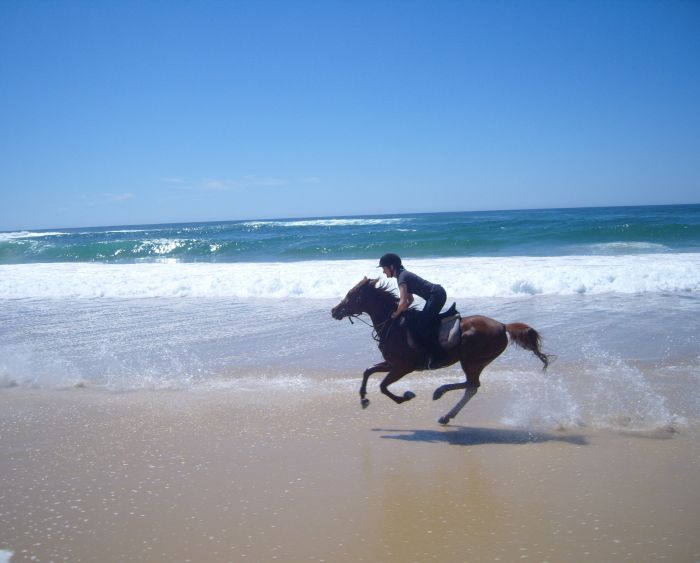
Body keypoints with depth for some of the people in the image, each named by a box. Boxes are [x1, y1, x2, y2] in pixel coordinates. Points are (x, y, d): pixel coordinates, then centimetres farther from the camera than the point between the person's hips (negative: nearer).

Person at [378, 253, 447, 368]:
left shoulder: (402, 277, -14)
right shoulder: (404, 275, 17)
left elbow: (403, 302, -24)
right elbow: (410, 300, 26)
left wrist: (396, 314, -6)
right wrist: (400, 310, 11)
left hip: (436, 295, -11)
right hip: (437, 294, 11)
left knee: (421, 326, -15)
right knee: (425, 323, 16)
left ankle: (436, 354, -12)